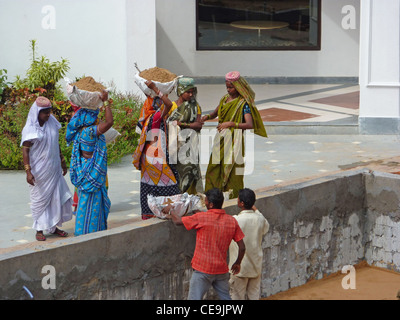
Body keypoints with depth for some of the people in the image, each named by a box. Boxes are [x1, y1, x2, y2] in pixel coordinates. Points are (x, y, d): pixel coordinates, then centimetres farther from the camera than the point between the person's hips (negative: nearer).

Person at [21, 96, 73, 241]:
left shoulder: (52, 123, 4)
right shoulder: (30, 129, -13)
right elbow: (25, 150, -14)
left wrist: (62, 162, 20)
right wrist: (28, 172, -20)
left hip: (53, 169, 6)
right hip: (39, 172, -6)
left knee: (57, 196, 7)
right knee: (40, 199, 3)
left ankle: (53, 226, 19)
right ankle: (39, 229, 13)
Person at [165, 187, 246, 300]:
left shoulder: (201, 218, -14)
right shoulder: (232, 221, -2)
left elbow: (178, 221, -1)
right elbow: (242, 247, 0)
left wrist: (170, 210, 19)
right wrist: (237, 263, 17)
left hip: (203, 270, -4)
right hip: (222, 269, 4)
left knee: (194, 298, 2)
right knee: (226, 297, 18)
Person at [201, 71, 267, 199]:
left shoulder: (243, 104, -13)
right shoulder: (225, 98, 8)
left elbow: (250, 125, -24)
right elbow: (216, 113, 25)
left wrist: (230, 123, -30)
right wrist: (207, 117, 2)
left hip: (234, 140, -7)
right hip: (221, 139, 7)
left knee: (231, 169, -5)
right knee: (214, 168, 8)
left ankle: (233, 197, 6)